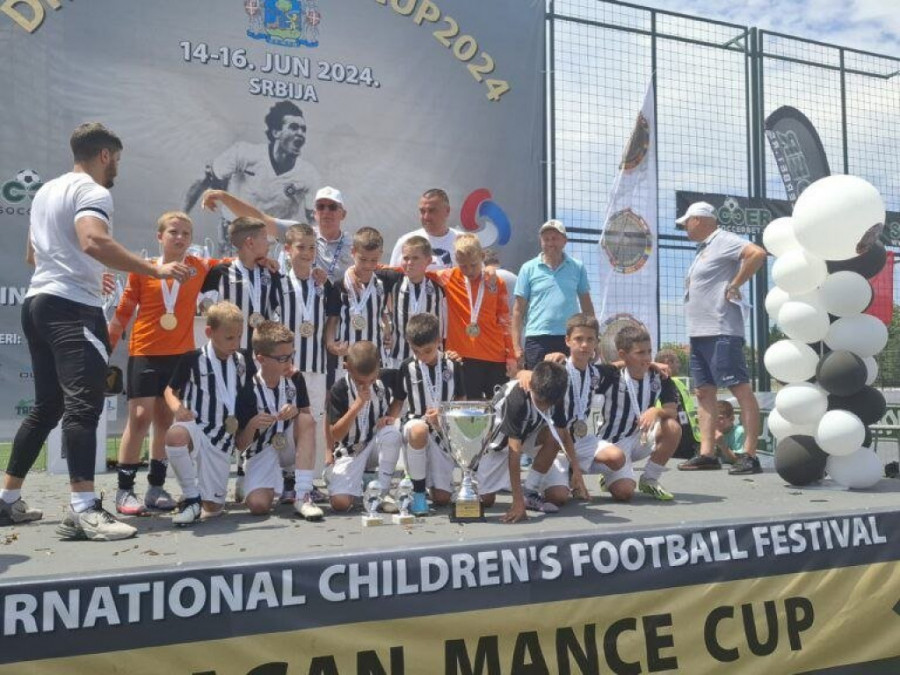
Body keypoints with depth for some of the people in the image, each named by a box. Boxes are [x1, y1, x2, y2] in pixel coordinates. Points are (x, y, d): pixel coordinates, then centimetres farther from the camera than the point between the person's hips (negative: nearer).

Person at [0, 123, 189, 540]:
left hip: (38, 303, 10)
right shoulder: (92, 192, -8)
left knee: (46, 407, 15)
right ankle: (83, 511, -22)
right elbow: (93, 242, -29)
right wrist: (155, 269, -29)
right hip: (73, 309, -10)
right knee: (83, 406, -16)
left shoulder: (47, 190, 22)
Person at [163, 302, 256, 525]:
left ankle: (205, 500, 39)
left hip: (223, 439, 3)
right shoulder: (193, 359, -6)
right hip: (197, 429, -3)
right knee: (175, 435, -42)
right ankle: (191, 497, -20)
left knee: (212, 508, -1)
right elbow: (171, 390, 2)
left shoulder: (243, 360, 5)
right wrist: (177, 408, -15)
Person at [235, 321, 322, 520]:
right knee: (258, 505, -27)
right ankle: (277, 482, 12)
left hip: (289, 447, 3)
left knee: (306, 419, -28)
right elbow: (239, 446, -11)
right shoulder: (248, 390, -17)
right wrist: (252, 426, -33)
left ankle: (303, 496, -28)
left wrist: (296, 411, -21)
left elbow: (308, 423, 1)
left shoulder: (295, 378, -8)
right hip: (261, 452, -3)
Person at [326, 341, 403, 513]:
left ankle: (383, 491, -15)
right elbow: (335, 435, -20)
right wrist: (358, 404, -30)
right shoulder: (339, 390, -18)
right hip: (349, 450, -2)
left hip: (376, 445, 2)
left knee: (392, 433, -34)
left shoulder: (387, 378, -10)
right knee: (340, 503, -23)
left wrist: (391, 416, -9)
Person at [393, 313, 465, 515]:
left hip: (443, 433, 1)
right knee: (419, 430, -42)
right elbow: (398, 402, 4)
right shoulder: (407, 367, -3)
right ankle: (418, 491, -21)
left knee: (442, 499, -5)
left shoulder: (453, 367, -1)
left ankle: (429, 480, 34)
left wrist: (443, 416, -17)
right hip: (415, 424, -1)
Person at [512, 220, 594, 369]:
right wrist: (517, 345, -3)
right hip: (537, 339, -1)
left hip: (570, 339, 2)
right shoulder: (529, 269, 3)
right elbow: (519, 309, 3)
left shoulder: (577, 268, 7)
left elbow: (587, 306, 12)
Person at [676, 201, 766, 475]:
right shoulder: (703, 249, 22)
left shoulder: (723, 241, -6)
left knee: (741, 390, -8)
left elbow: (757, 253, -22)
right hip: (699, 333, 10)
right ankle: (707, 454, 10)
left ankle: (750, 456, -9)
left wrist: (734, 286, -16)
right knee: (704, 392, 7)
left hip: (721, 332, -10)